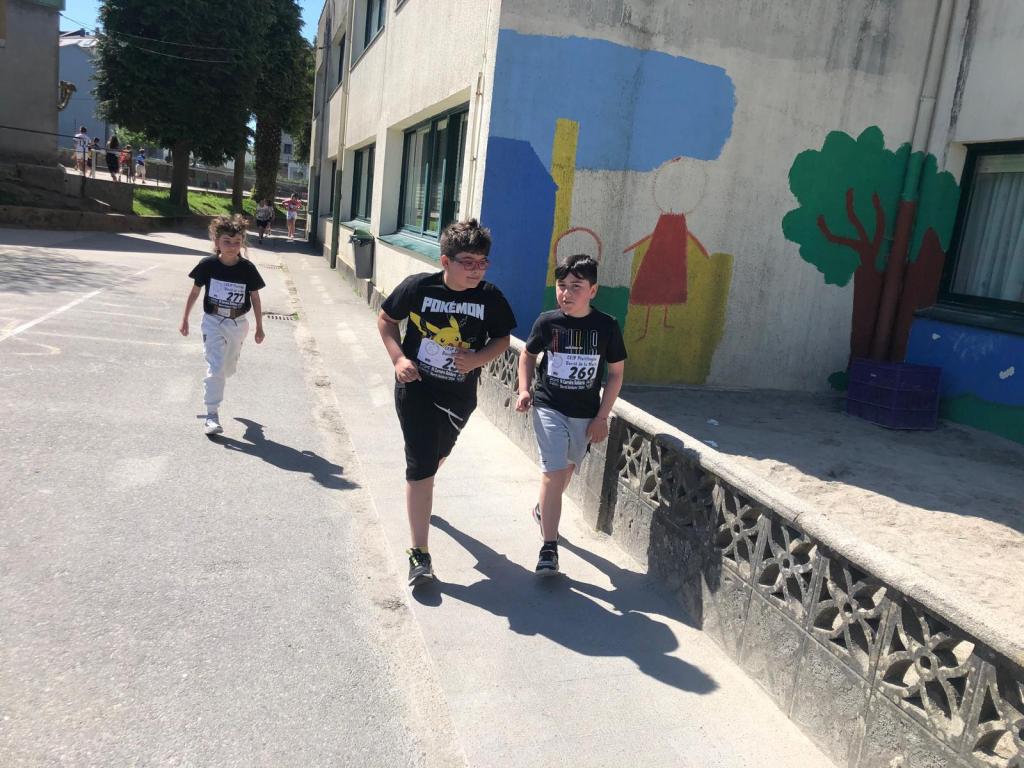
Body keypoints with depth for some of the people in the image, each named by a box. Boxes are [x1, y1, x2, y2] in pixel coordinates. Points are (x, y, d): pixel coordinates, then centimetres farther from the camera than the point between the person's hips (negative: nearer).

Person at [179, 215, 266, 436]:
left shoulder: (247, 269, -9)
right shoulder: (208, 265, -10)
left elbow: (255, 297, 2)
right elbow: (195, 292, 2)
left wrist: (259, 327, 5)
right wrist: (185, 319, 7)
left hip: (238, 324, 2)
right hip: (213, 322, -2)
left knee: (228, 368, 16)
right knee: (215, 367, -10)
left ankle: (212, 386, 51)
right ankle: (212, 414, -5)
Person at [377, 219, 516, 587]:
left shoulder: (490, 297, -11)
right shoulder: (418, 286, -15)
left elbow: (502, 339, 2)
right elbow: (386, 318, 0)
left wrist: (478, 358, -19)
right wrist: (398, 357, -15)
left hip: (459, 396, 4)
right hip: (416, 389, -3)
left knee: (436, 457, 26)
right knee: (421, 467, -8)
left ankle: (419, 499, 61)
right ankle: (419, 554, 1)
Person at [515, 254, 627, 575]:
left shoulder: (607, 326, -10)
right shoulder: (547, 322, -9)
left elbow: (616, 372, -2)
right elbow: (528, 354, 9)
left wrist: (602, 417, -4)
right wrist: (524, 390, -4)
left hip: (585, 414, 2)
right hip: (548, 407, -2)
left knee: (567, 469, 19)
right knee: (554, 471, -11)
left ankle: (543, 510, 48)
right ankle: (549, 548, -3)